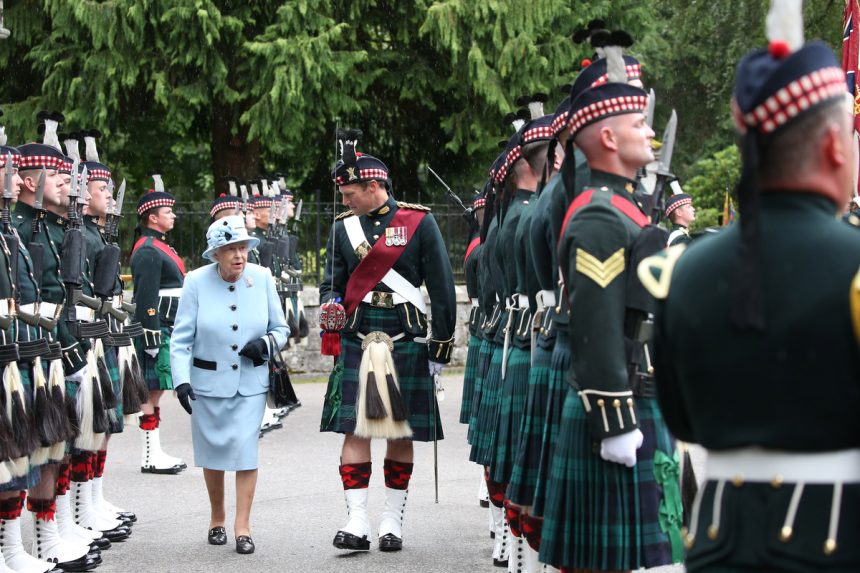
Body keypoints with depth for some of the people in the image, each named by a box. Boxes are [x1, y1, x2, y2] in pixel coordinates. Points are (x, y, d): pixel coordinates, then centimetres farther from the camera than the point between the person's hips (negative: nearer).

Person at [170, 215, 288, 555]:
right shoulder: (197, 282, -8)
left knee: (246, 449, -9)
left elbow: (281, 329, 6)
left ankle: (242, 527, -2)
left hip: (251, 383, 0)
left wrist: (266, 343, -15)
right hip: (208, 383, 0)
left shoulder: (262, 278, -3)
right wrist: (181, 379, -16)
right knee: (213, 452, 11)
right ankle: (217, 519, 30)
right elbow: (181, 337, -6)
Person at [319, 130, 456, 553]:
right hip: (357, 341, 2)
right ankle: (357, 521, -3)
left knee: (401, 432, 4)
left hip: (407, 340, -2)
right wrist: (331, 305, -11)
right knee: (355, 428, -5)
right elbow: (332, 283, 13)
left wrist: (441, 345, 1)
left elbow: (442, 287, 2)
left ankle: (393, 519, 14)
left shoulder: (419, 223, 0)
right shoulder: (343, 228, 9)